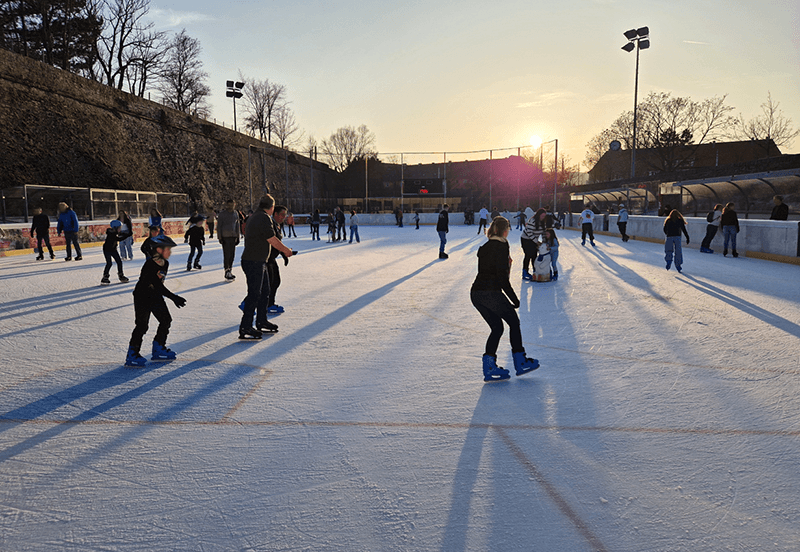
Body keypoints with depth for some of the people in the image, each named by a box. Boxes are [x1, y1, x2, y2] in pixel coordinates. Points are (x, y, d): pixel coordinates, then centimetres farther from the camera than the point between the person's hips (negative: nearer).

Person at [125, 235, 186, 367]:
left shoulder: (165, 264, 2)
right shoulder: (150, 265, -25)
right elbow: (158, 285, -30)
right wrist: (174, 297, -33)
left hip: (155, 296, 9)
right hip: (142, 296, -9)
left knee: (166, 320, 9)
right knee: (142, 325, -10)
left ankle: (158, 350, 24)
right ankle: (132, 355, 0)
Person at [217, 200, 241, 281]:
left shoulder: (236, 214, 9)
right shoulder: (222, 214, -5)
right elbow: (218, 226, -4)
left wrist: (238, 237, 12)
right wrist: (220, 238, -9)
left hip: (233, 237, 5)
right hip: (225, 237, -5)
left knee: (232, 254, 7)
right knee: (226, 255, -8)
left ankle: (230, 271, 17)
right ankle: (227, 273, -4)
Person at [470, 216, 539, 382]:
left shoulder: (484, 248, 16)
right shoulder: (501, 246, -9)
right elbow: (502, 277, -13)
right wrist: (514, 299, -7)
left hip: (476, 293, 8)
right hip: (491, 292, -8)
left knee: (497, 327, 16)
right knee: (514, 321, 11)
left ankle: (489, 366, 12)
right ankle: (521, 363, 18)